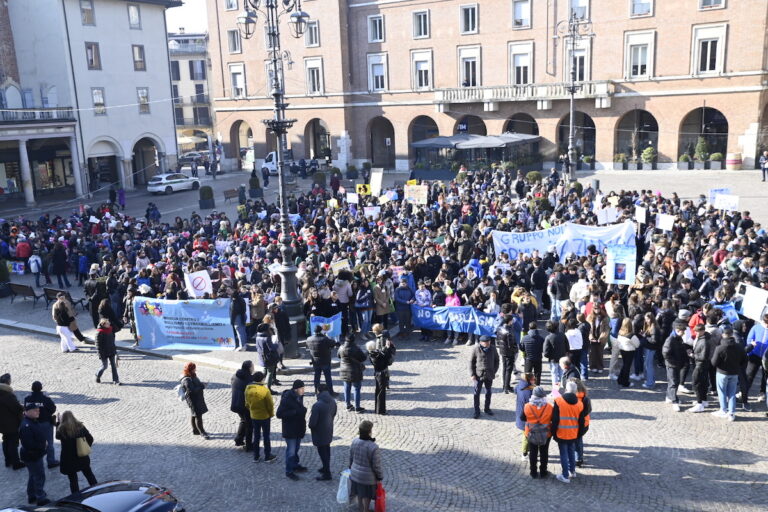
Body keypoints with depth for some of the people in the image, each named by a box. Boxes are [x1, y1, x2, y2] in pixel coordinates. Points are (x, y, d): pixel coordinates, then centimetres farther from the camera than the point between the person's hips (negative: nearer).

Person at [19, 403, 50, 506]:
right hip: (32, 456, -10)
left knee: (33, 476, 23)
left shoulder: (34, 422, 5)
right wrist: (42, 446, -21)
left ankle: (32, 496, 38)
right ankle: (41, 499, 9)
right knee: (40, 476, -2)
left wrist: (45, 441, -2)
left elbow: (42, 434, 16)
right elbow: (28, 444, -31)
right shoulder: (26, 426, -27)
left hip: (36, 454, 10)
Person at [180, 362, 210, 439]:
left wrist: (202, 385, 1)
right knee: (198, 416, -4)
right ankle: (202, 432, 3)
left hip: (198, 399, 10)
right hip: (193, 400, -10)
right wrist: (202, 386, -22)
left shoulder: (192, 376, 7)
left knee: (195, 415, 21)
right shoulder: (187, 380, -24)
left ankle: (195, 430, 34)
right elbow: (191, 390, -30)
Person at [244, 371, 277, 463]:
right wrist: (271, 414, 3)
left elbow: (247, 404, 4)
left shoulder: (248, 389, -7)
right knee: (266, 436, 10)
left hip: (254, 416, 4)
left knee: (256, 436, 16)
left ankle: (256, 456, 23)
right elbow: (270, 405, -14)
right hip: (265, 416, -4)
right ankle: (268, 456, 19)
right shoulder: (264, 390, -22)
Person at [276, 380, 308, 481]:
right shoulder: (286, 399, -23)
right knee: (291, 451, 1)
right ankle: (289, 471, 15)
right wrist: (295, 412, -29)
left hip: (298, 428, 7)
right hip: (290, 430, -7)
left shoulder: (299, 397, 1)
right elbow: (279, 414, -24)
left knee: (296, 449, 21)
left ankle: (295, 465, 38)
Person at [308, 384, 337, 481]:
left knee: (322, 452, 6)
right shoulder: (333, 402, -7)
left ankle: (327, 474, 13)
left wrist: (310, 426, -2)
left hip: (319, 433, -7)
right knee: (327, 450, 23)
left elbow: (312, 422, -23)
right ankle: (326, 468, 40)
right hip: (329, 431, 7)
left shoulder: (317, 405, -29)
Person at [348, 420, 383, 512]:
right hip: (368, 477, -6)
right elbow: (376, 465, -21)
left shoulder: (354, 442, -13)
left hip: (355, 474, 6)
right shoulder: (373, 447, -31)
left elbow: (351, 458, 2)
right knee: (367, 496, 17)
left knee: (359, 494, 26)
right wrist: (379, 477, -5)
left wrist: (351, 468, 20)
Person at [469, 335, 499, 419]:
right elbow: (471, 362, -4)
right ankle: (477, 411, 10)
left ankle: (487, 408, 32)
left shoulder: (493, 349, -3)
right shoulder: (476, 349, -11)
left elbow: (496, 360, 10)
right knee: (476, 393, -1)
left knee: (488, 392, 15)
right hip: (478, 375, -3)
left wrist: (494, 371, 2)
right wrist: (472, 374, -8)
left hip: (489, 375, 3)